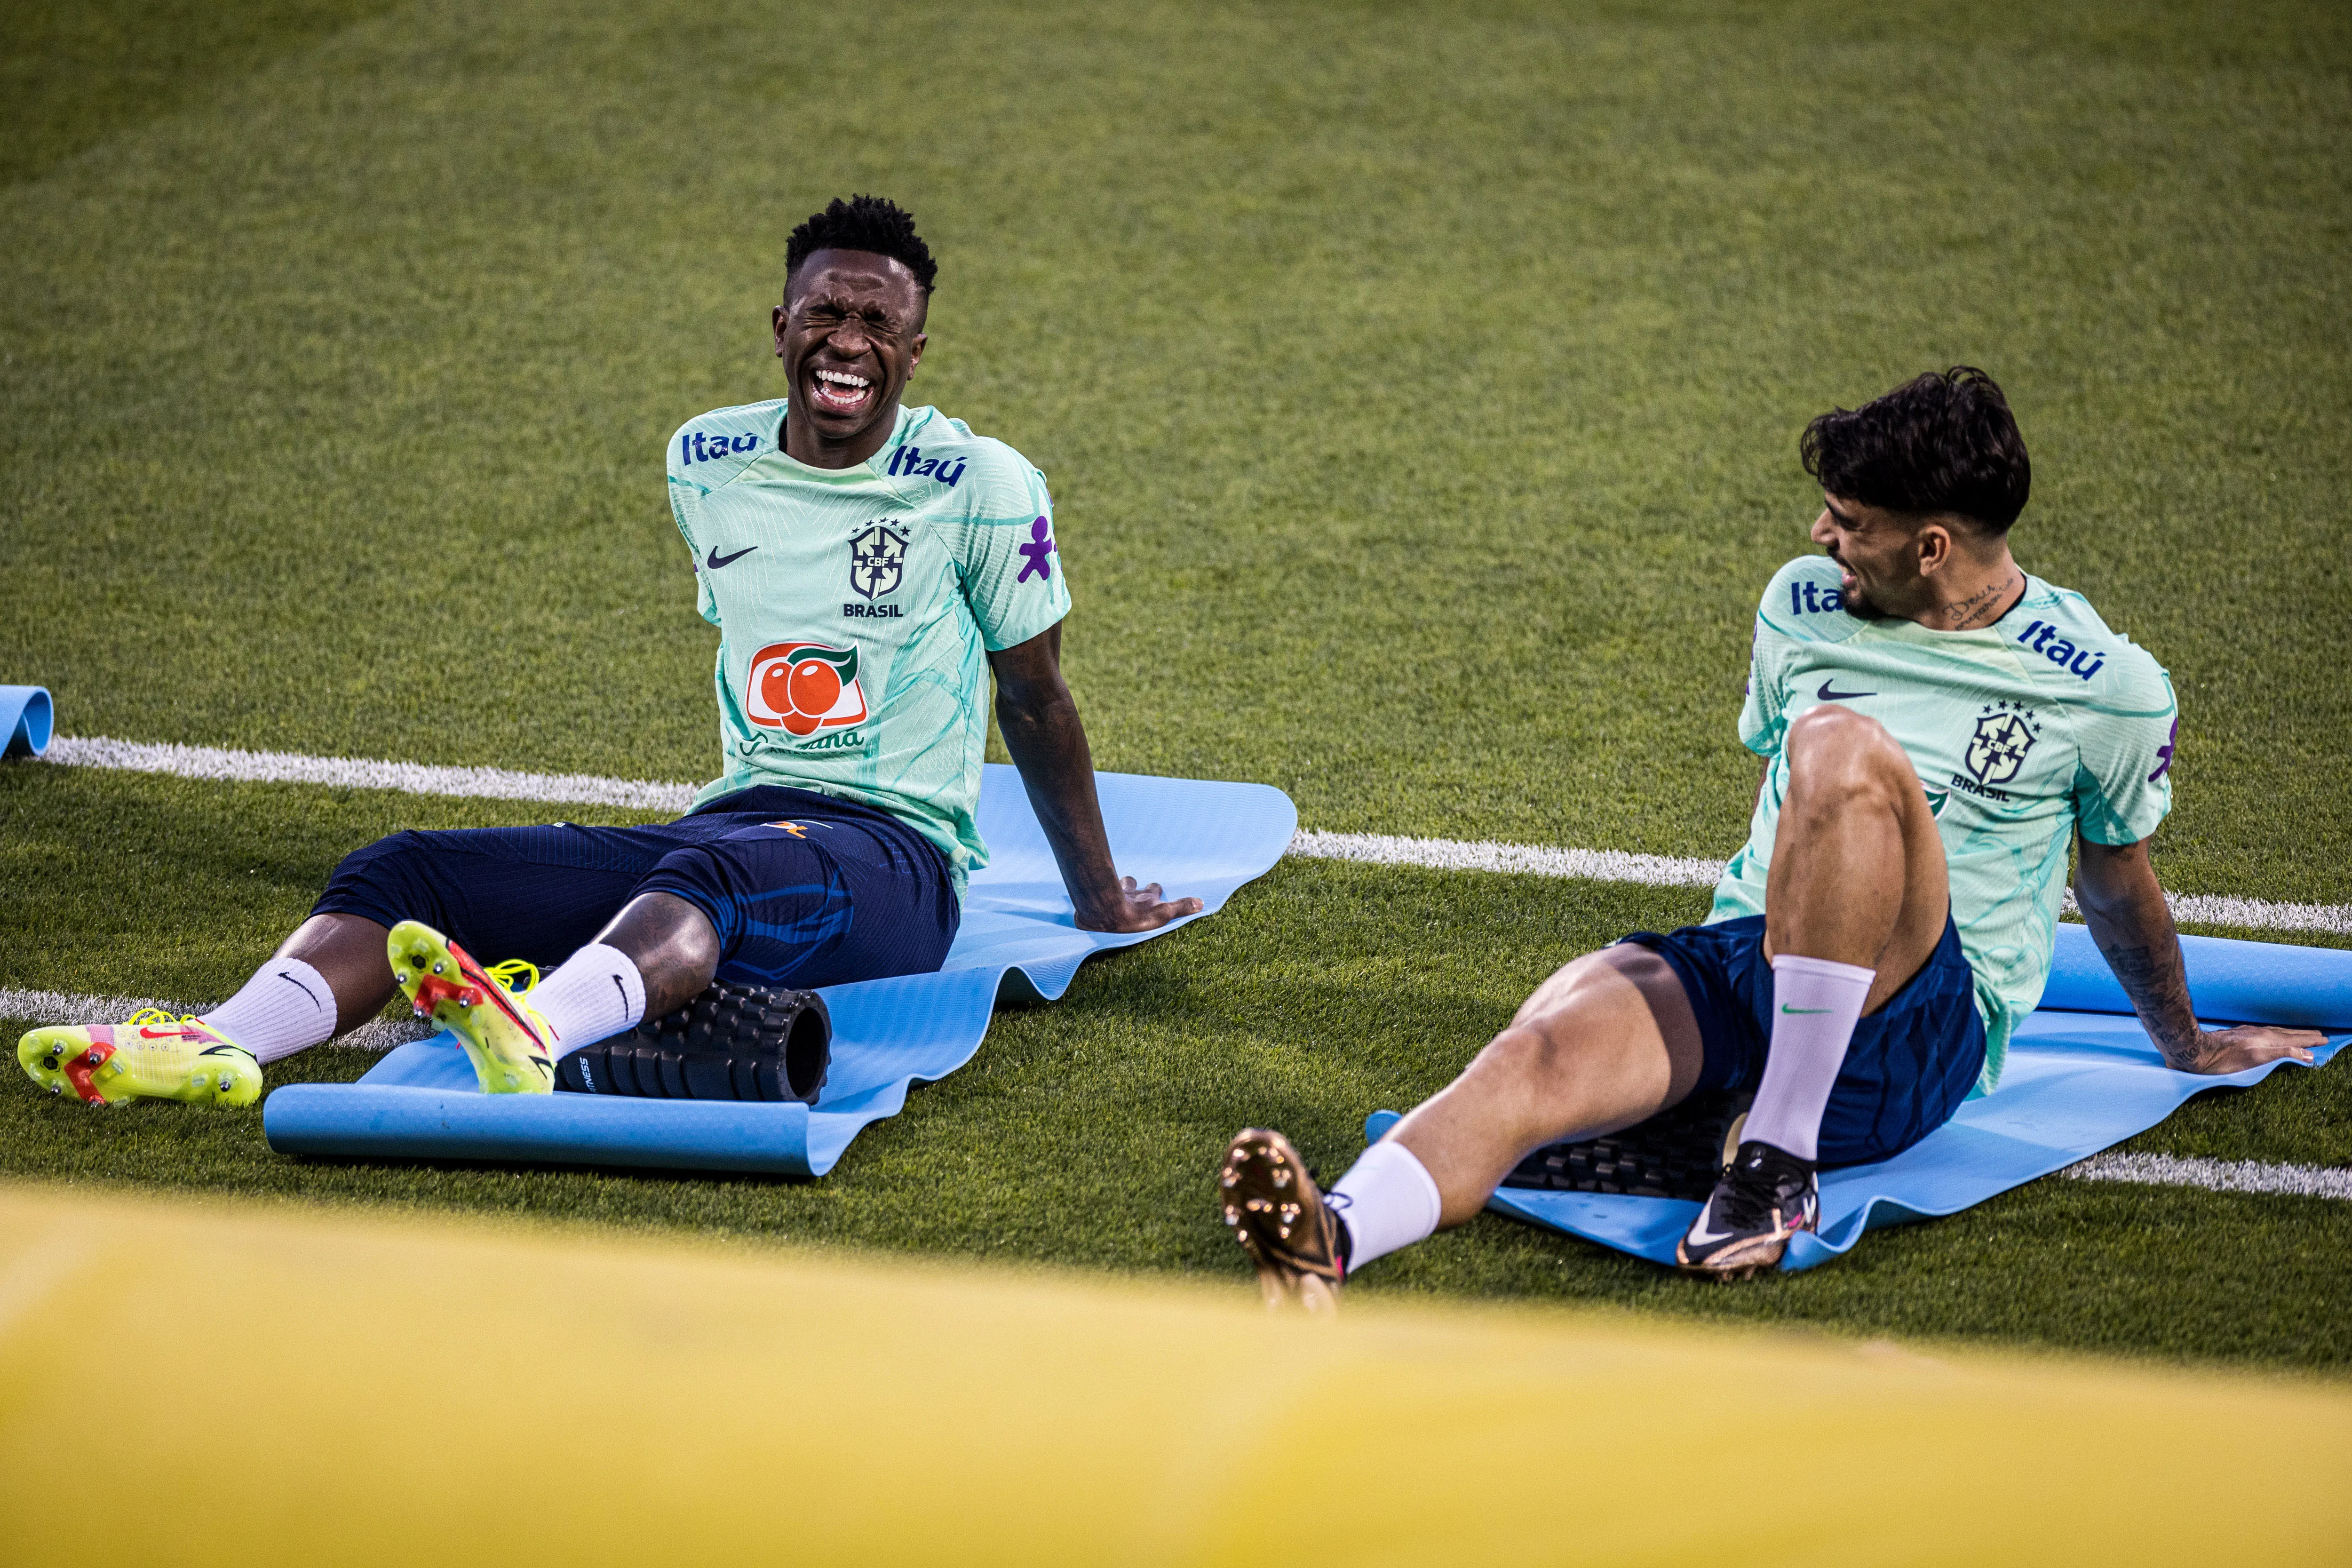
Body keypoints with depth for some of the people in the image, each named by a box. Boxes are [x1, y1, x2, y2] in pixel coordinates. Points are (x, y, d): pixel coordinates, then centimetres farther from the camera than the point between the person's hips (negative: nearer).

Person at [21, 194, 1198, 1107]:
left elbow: (1036, 701, 8)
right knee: (407, 873, -15)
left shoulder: (980, 486, -2)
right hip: (728, 827, 6)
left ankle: (540, 1035, -72)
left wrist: (1101, 902, 17)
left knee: (712, 880, -42)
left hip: (895, 862, -6)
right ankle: (221, 1045, -41)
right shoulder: (707, 463, 12)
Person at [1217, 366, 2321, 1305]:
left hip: (1911, 1042, -4)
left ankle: (1780, 1162, -34)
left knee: (1845, 746, -34)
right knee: (1536, 1055, -32)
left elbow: (2118, 884, 19)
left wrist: (2186, 1047, 33)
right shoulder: (1803, 605, 14)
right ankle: (1326, 1248, -61)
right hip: (1741, 962, 4)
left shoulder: (2107, 688, 2)